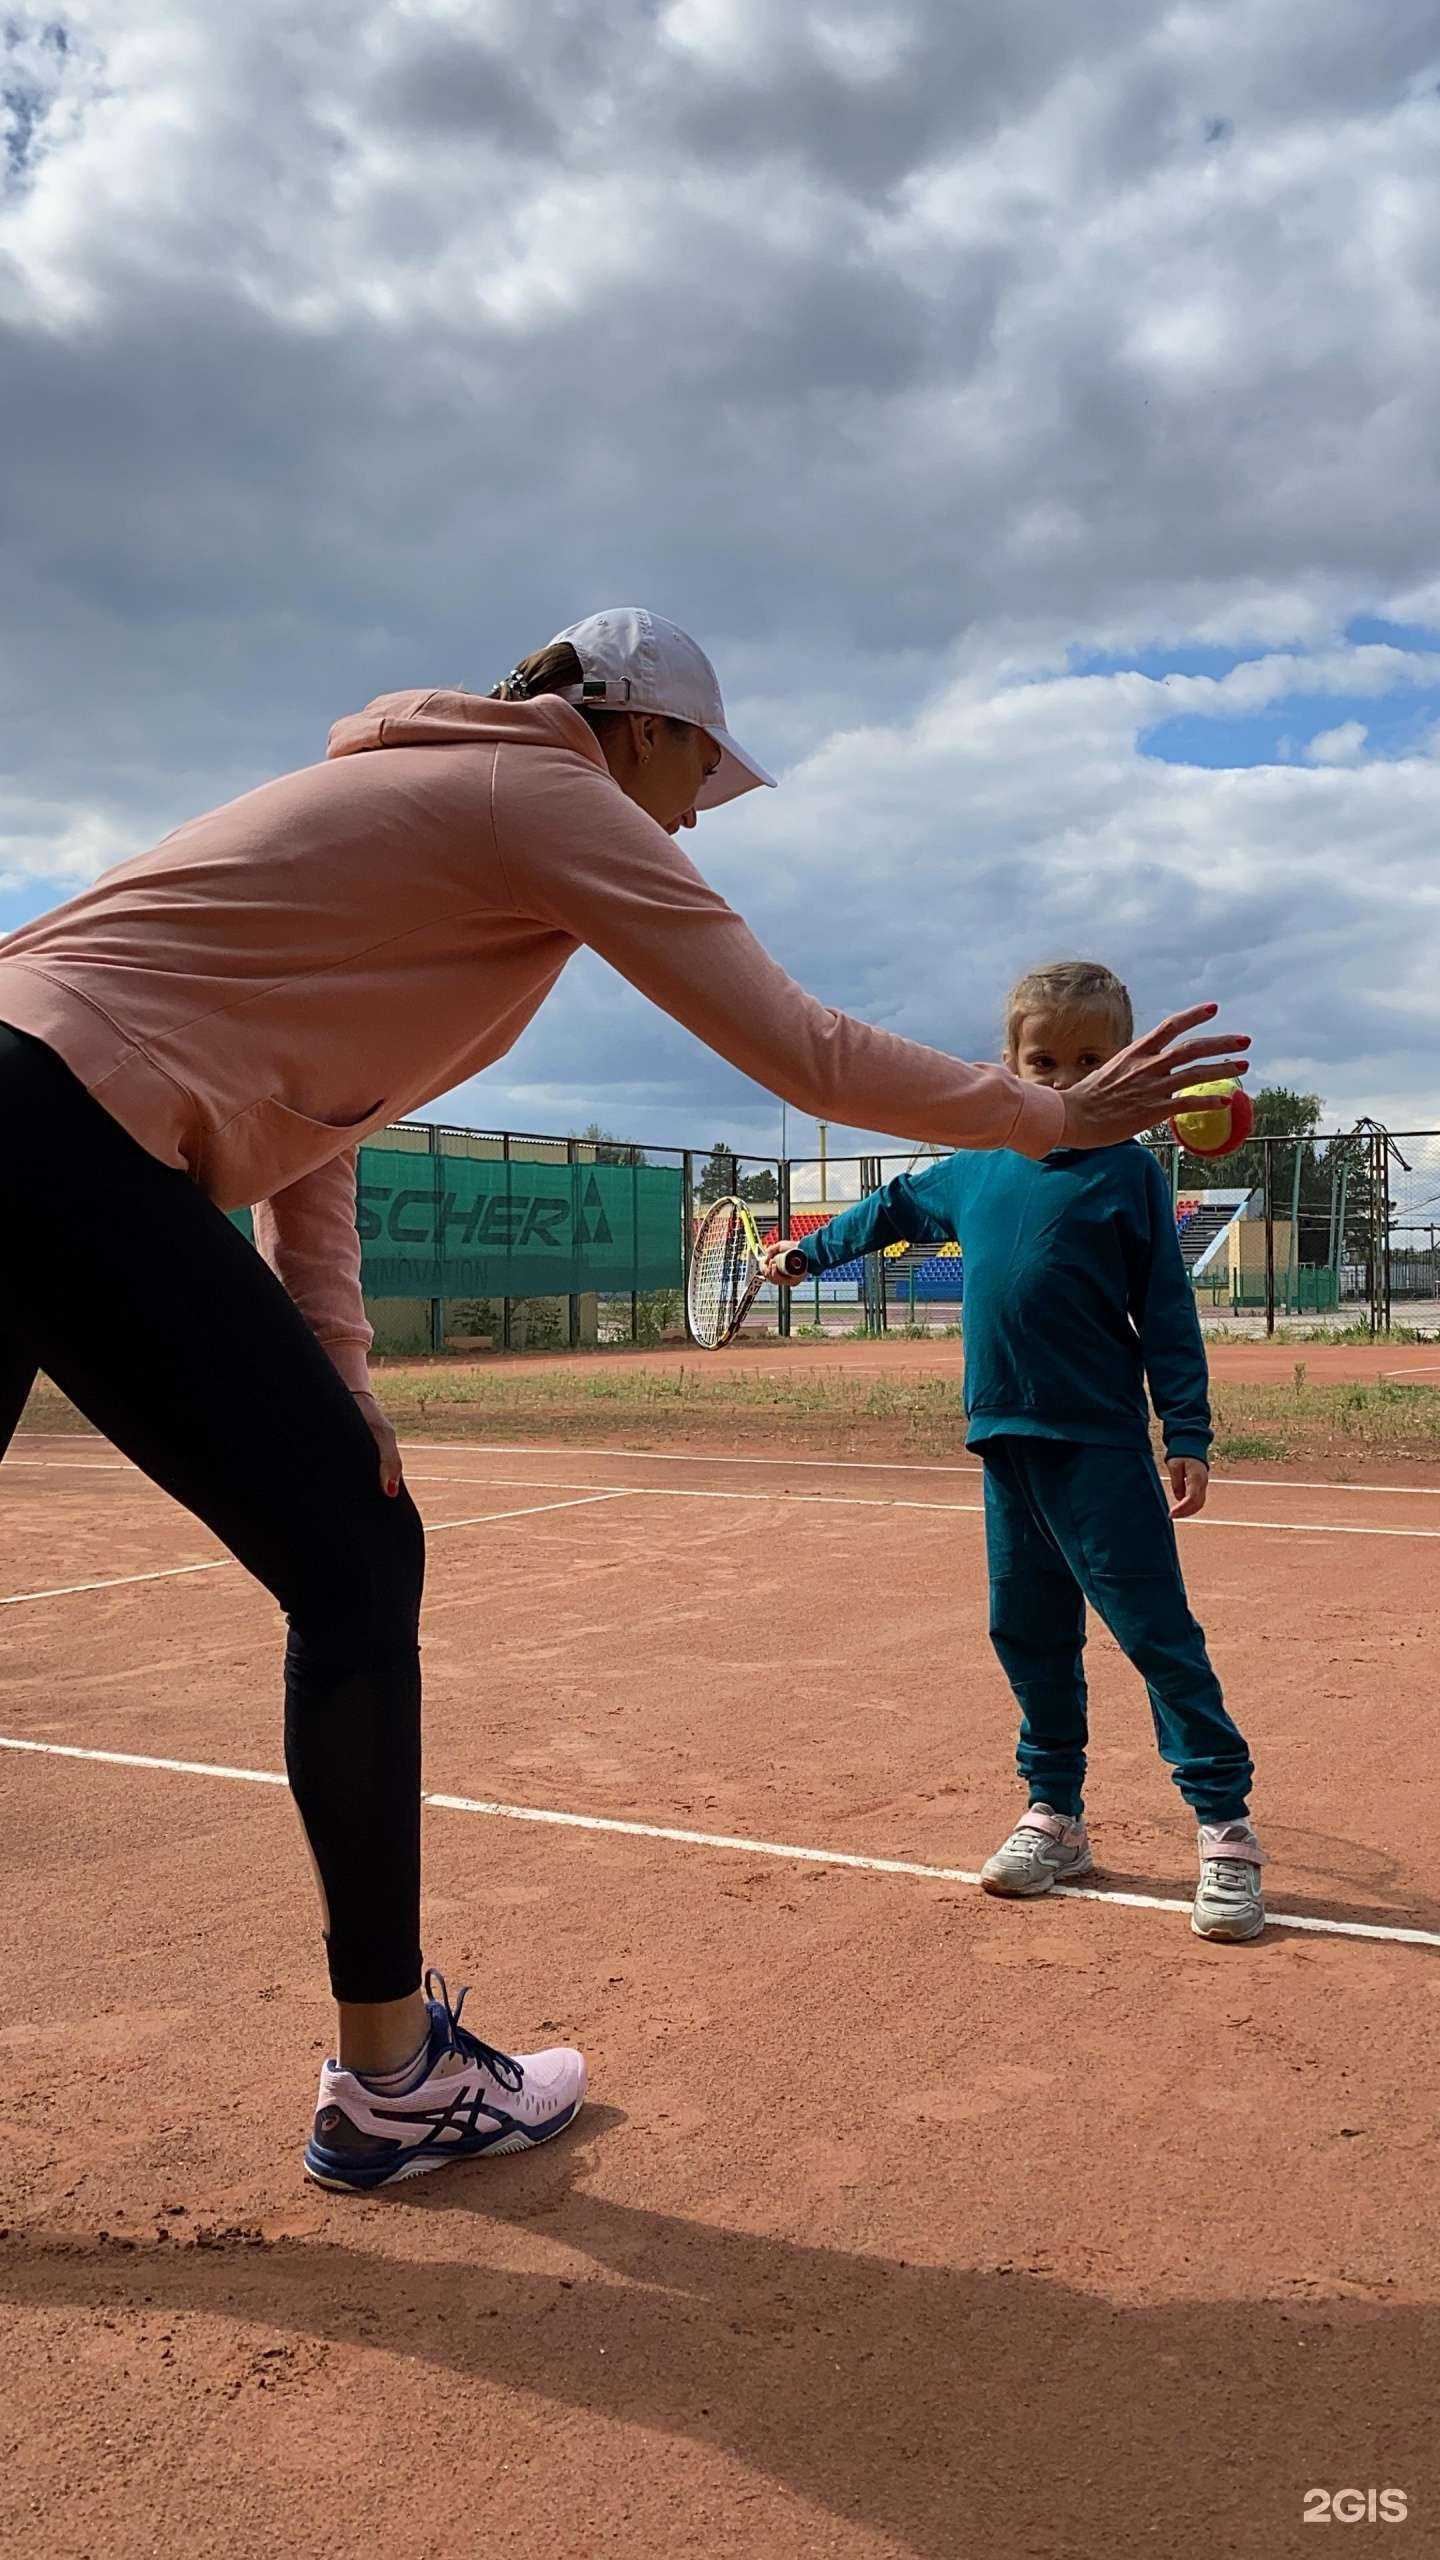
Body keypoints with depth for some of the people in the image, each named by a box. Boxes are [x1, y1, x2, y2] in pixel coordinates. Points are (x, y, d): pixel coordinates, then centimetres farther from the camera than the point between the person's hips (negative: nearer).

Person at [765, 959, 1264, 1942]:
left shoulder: (1130, 1172, -2)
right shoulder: (975, 1170, 11)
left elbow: (1167, 1316, -3)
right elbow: (894, 1209, 30)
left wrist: (1188, 1436, -8)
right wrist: (808, 1250, 37)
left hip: (1101, 1448, -5)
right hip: (1007, 1444, 5)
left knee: (1157, 1630, -5)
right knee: (1029, 1635, 12)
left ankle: (1227, 1825, 5)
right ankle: (1055, 1815, 25)